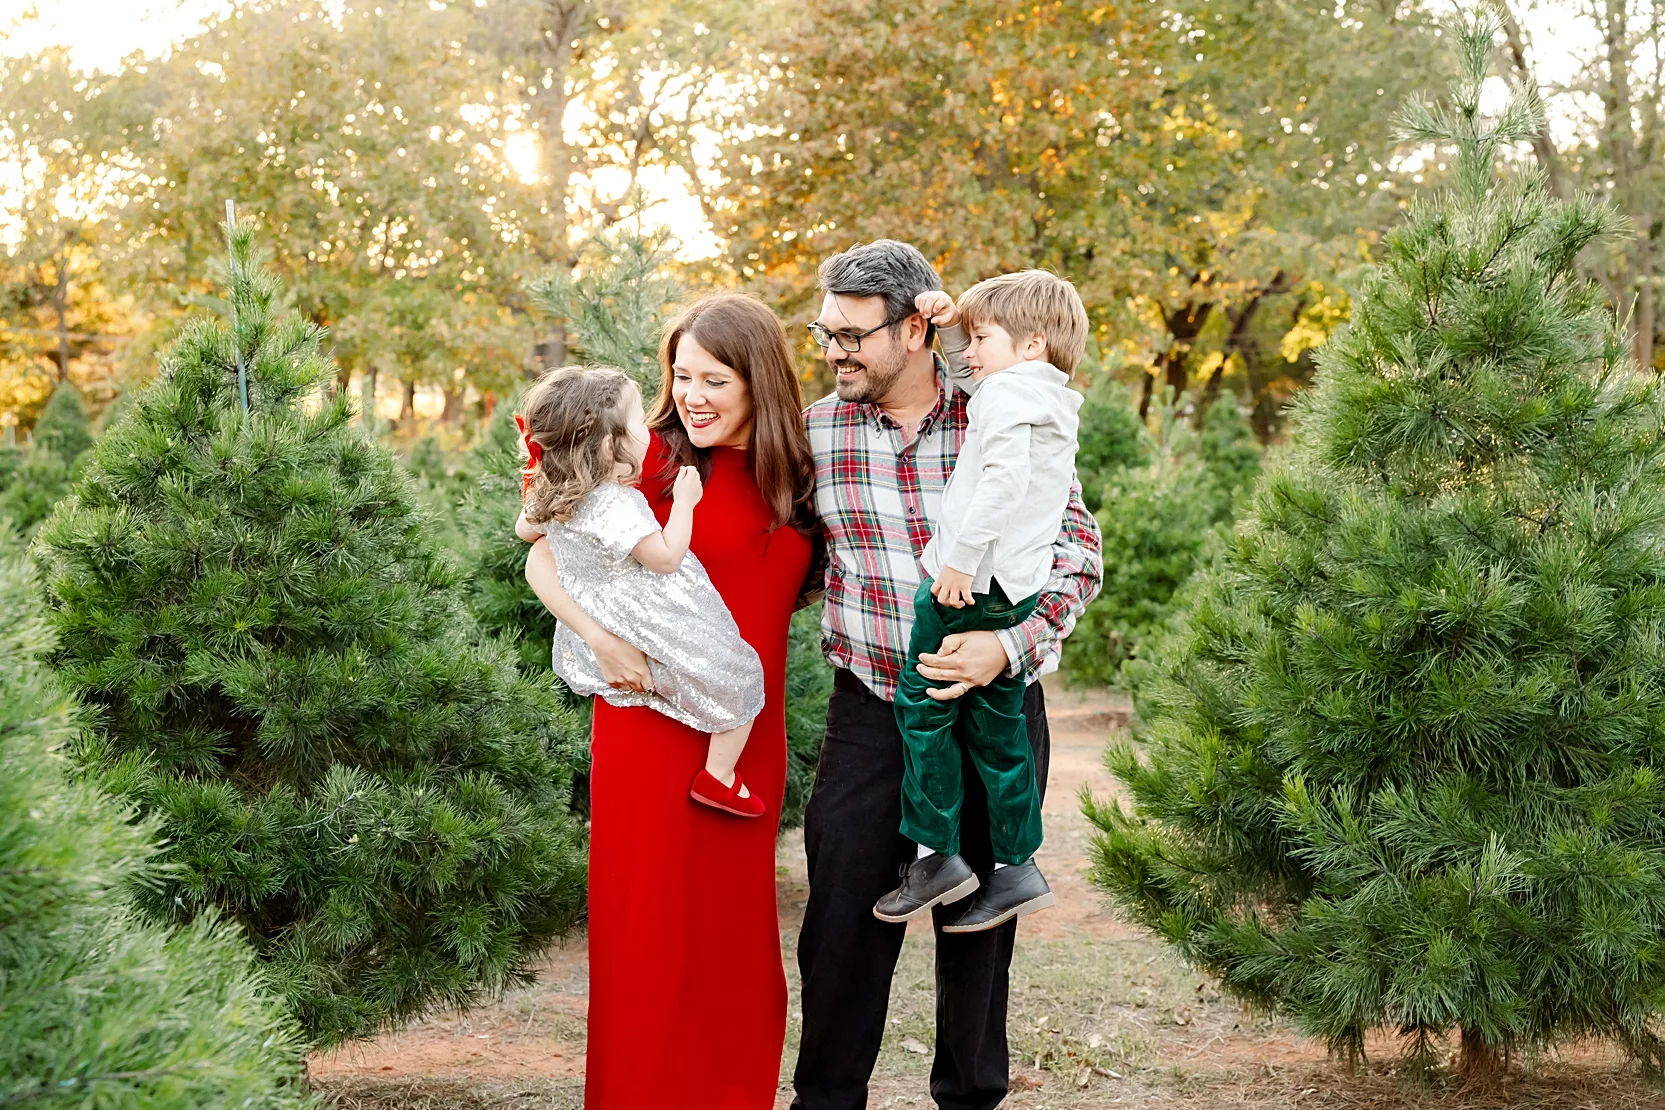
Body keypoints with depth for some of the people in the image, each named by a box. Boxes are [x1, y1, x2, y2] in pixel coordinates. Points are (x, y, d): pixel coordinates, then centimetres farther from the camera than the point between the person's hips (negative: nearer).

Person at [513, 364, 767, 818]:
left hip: (594, 635, 9)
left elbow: (524, 529, 17)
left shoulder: (551, 497, -3)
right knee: (741, 678, 3)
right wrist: (684, 502, -15)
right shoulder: (616, 505, -30)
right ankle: (719, 779, 8)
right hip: (652, 631, -9)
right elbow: (665, 558, -24)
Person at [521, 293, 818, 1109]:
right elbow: (544, 558, -7)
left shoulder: (799, 479, 8)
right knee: (649, 926, 2)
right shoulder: (656, 457, -6)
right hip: (652, 722, -4)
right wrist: (601, 638, -22)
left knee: (737, 929, 11)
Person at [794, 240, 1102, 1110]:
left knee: (979, 920, 11)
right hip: (870, 712, 1)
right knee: (844, 916, 2)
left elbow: (1078, 553, -5)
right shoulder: (816, 429, 0)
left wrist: (1009, 646, -19)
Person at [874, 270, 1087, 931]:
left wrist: (963, 554, -24)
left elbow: (1004, 477, -25)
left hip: (969, 580, -9)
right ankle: (1016, 866, 15)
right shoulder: (1056, 405, 20)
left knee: (922, 704, -1)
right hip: (1019, 590, 9)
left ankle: (937, 856, 0)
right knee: (995, 723, 12)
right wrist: (953, 321, 22)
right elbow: (971, 375, 37)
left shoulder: (1007, 393, -9)